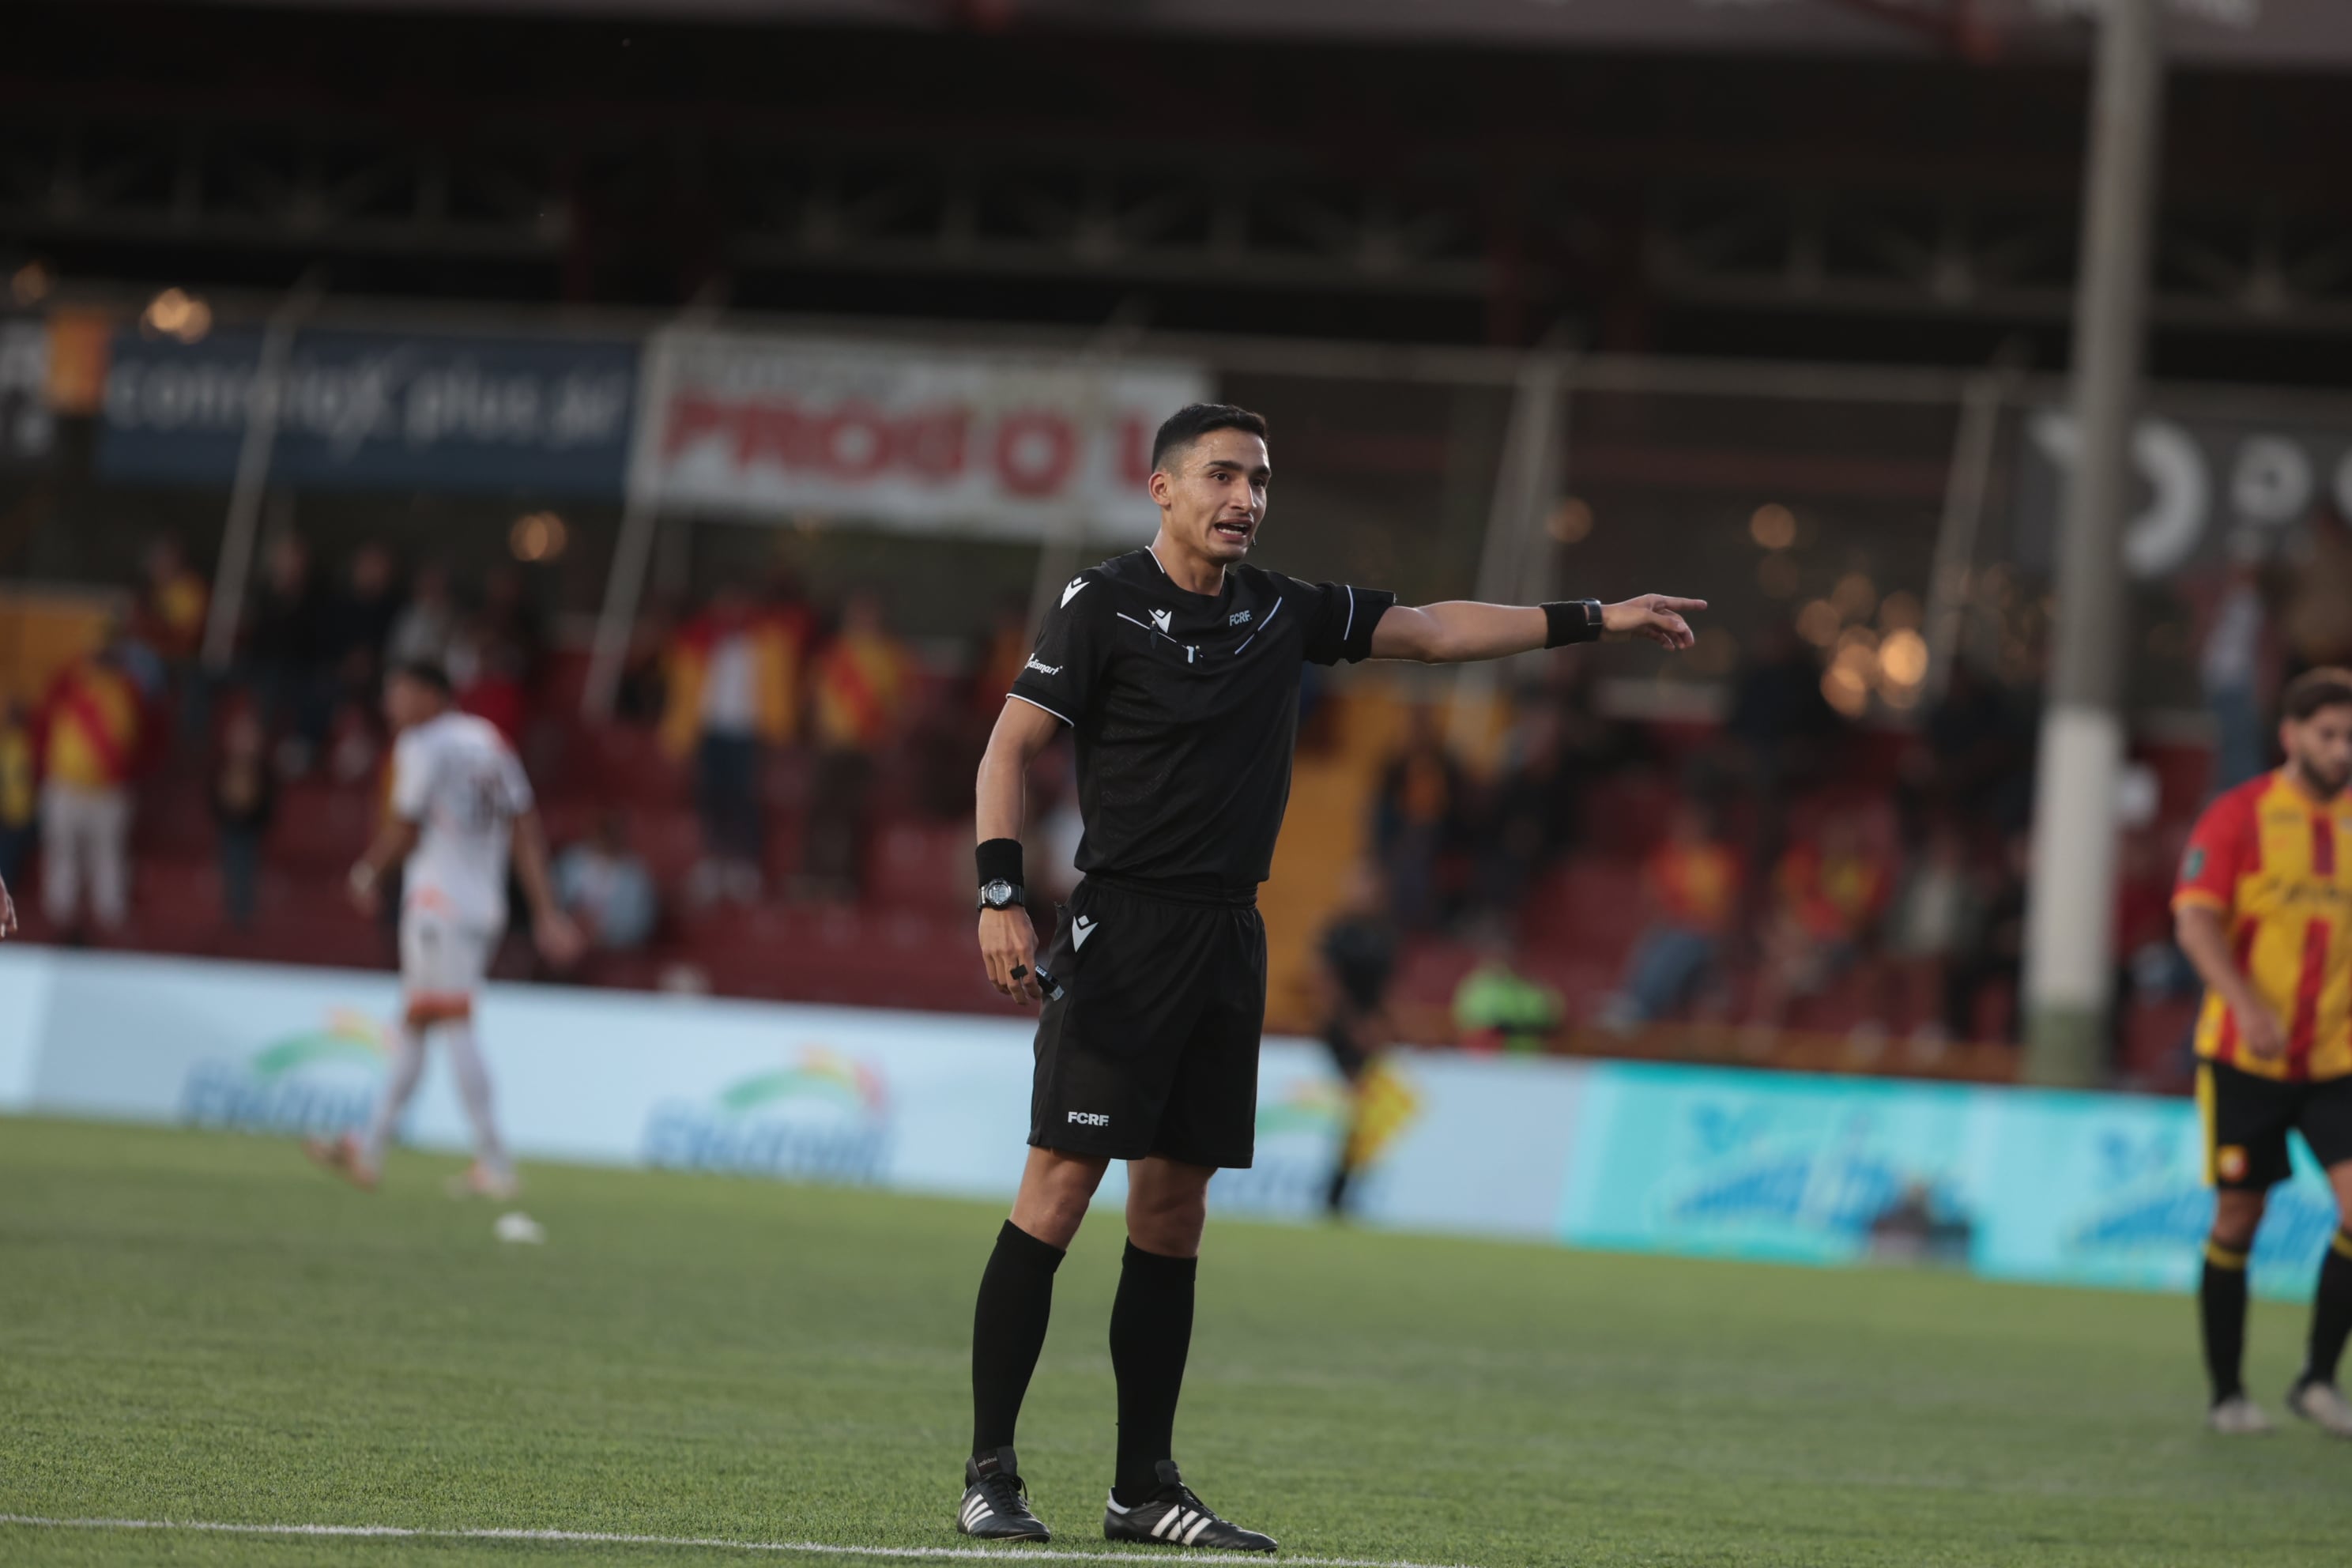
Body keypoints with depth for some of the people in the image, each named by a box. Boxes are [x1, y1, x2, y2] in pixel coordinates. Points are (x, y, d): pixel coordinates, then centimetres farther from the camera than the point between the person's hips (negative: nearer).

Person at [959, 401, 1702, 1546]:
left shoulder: (1283, 612, 13)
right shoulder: (1102, 606, -5)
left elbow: (1436, 632, 22)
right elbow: (1008, 749, -8)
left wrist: (1592, 621, 20)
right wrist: (1000, 897, -19)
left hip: (1228, 939, 6)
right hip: (1122, 927, -6)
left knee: (1174, 1212, 7)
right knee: (1059, 1189, -11)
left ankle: (1144, 1488, 11)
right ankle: (989, 1474, -9)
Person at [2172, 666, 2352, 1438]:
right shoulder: (2239, 817, -4)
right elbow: (2196, 920, -12)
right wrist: (2248, 1006, -25)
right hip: (2244, 1057, -3)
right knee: (2238, 1220, 3)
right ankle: (2227, 1395, 16)